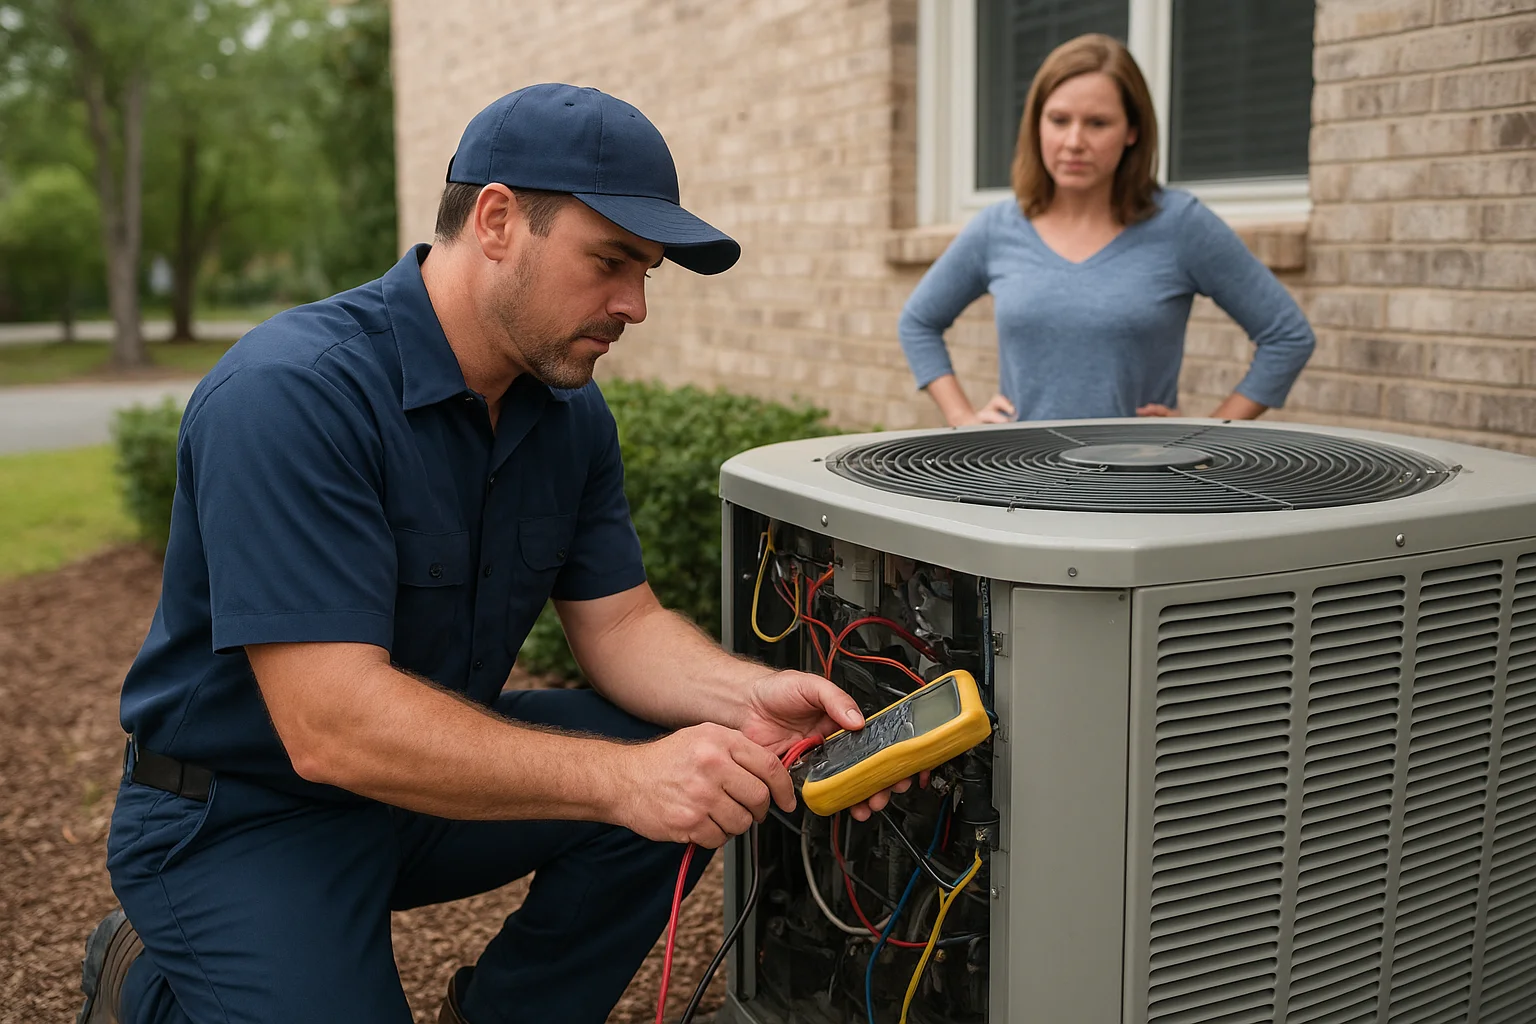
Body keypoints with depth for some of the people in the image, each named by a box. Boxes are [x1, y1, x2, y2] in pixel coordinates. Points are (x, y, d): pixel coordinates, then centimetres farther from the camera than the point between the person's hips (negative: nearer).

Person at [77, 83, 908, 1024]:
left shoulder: (570, 409, -2)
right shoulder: (291, 393, -27)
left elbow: (619, 622, -1)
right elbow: (331, 724, -33)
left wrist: (750, 699, -22)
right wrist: (623, 780, -39)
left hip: (434, 769, 6)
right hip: (244, 813, -6)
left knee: (694, 782, -12)